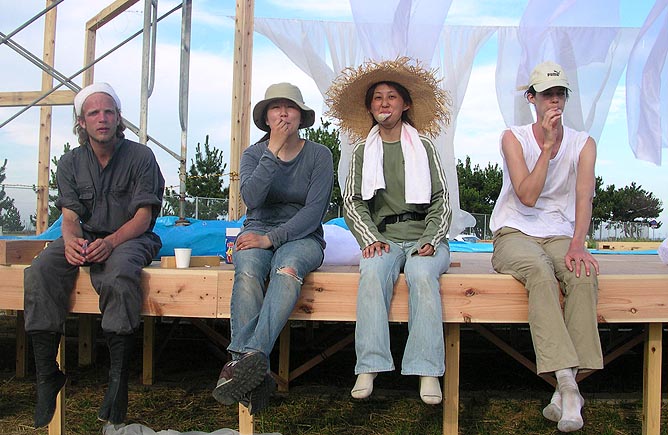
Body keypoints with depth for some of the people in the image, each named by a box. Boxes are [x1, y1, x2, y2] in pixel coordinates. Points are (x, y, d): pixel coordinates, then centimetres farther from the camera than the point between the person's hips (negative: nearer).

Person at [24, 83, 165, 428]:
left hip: (130, 238, -4)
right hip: (84, 237, 4)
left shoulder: (140, 156, -2)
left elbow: (143, 217, -8)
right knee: (39, 272, -26)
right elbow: (70, 216, 2)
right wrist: (71, 240, -23)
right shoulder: (70, 163, 10)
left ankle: (118, 379, -31)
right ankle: (47, 377, -19)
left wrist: (111, 241, -27)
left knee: (118, 273, -39)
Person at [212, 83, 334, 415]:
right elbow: (251, 197, -13)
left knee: (288, 267, -37)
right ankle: (253, 373, -41)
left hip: (302, 236, -1)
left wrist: (273, 238, -19)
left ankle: (252, 355, -49)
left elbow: (315, 210, -9)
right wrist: (273, 151, -16)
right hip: (258, 230, 1)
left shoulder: (319, 155, 3)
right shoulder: (254, 153, 8)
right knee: (248, 272, -33)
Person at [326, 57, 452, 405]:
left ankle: (427, 372, -35)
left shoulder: (423, 147, 14)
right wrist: (370, 239, -9)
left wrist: (431, 240, -8)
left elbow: (441, 200, 8)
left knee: (422, 275, -33)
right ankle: (369, 368, -35)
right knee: (373, 273, -32)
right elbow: (352, 203, 9)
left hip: (424, 236, 0)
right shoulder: (362, 152, 17)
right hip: (383, 238, 1)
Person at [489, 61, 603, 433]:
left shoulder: (583, 144, 9)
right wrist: (548, 145, -12)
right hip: (515, 233, -2)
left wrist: (577, 244, -24)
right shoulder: (514, 138, 4)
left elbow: (584, 196, -8)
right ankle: (568, 385, -41)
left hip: (560, 235, 2)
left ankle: (565, 391, -31)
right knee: (540, 272, -36)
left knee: (585, 275, -32)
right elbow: (527, 195, -9)